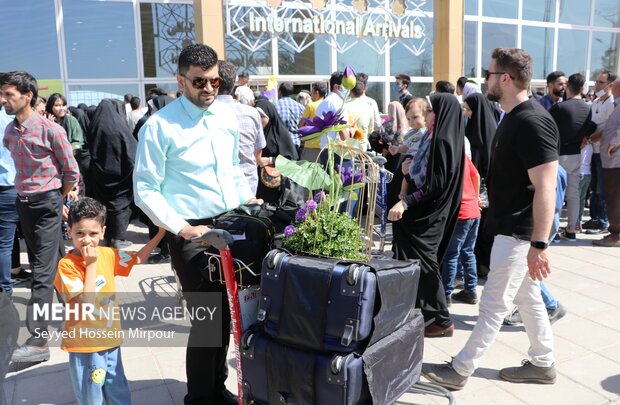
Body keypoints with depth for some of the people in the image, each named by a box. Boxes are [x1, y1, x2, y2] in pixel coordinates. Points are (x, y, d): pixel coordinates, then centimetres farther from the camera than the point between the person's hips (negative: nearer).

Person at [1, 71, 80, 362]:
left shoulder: (50, 130, -14)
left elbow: (71, 171, -6)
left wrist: (57, 202, 3)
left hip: (47, 204, -7)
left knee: (42, 270, -8)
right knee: (43, 263, 17)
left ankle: (38, 340, -6)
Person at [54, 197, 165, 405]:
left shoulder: (107, 254, -2)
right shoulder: (66, 265, -18)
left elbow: (138, 258, 14)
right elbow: (86, 302, -25)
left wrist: (160, 234, 5)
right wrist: (91, 264, -24)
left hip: (110, 339, 5)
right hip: (84, 344, -5)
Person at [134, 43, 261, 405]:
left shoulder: (227, 116, 7)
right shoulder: (161, 126, -11)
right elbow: (145, 190, -11)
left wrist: (248, 199, 5)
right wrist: (181, 228, -18)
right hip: (192, 232, -6)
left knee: (227, 313, 16)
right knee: (206, 317, 0)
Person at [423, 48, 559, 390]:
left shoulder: (532, 122, -21)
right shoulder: (514, 117, 11)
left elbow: (545, 188, -25)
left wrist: (539, 244, -27)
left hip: (519, 231, -10)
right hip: (512, 226, 10)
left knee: (493, 303, 0)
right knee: (528, 298, 18)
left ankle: (460, 370, 11)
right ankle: (543, 364, 32)